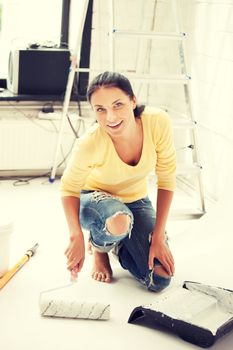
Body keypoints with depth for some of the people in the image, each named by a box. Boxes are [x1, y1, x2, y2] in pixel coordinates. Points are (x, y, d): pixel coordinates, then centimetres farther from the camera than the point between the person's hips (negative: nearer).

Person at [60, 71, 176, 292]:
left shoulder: (158, 122, -29)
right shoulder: (89, 144, -34)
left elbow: (166, 179, -16)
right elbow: (69, 188, -16)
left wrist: (158, 236, -18)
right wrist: (77, 237, -31)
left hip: (136, 200, 3)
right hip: (95, 200, -2)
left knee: (160, 280, -12)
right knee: (119, 221, -40)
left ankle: (117, 244, 19)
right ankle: (99, 248, -2)